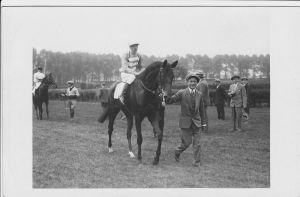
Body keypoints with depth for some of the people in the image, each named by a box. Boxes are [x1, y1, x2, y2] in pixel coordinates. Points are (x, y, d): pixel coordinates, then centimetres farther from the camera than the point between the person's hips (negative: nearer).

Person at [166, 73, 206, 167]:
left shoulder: (199, 95, 4)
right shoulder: (181, 93, -6)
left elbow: (201, 109, 11)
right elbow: (170, 100, -15)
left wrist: (202, 122, 14)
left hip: (196, 122, 3)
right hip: (185, 122, -3)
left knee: (197, 143, 1)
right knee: (187, 142, 0)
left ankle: (196, 161, 14)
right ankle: (178, 151, 30)